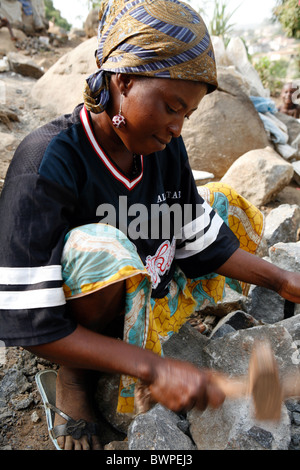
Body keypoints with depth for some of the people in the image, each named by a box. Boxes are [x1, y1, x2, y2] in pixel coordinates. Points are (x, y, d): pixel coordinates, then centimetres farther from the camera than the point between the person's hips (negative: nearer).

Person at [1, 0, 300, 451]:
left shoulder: (165, 148, -9)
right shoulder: (47, 164, -29)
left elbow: (201, 243, -1)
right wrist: (152, 368, -35)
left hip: (144, 294, 7)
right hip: (64, 322, -6)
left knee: (223, 201, 5)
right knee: (99, 249, -39)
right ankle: (74, 375, -8)